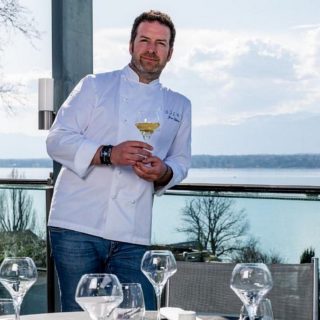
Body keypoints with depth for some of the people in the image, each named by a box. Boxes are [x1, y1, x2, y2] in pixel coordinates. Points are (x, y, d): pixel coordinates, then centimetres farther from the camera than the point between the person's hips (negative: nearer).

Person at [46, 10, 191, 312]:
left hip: (132, 237, 3)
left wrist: (164, 172, -6)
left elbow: (181, 161, 19)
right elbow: (58, 139, 0)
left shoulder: (179, 106, 19)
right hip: (77, 226, -2)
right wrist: (108, 154, -17)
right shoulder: (95, 86, 8)